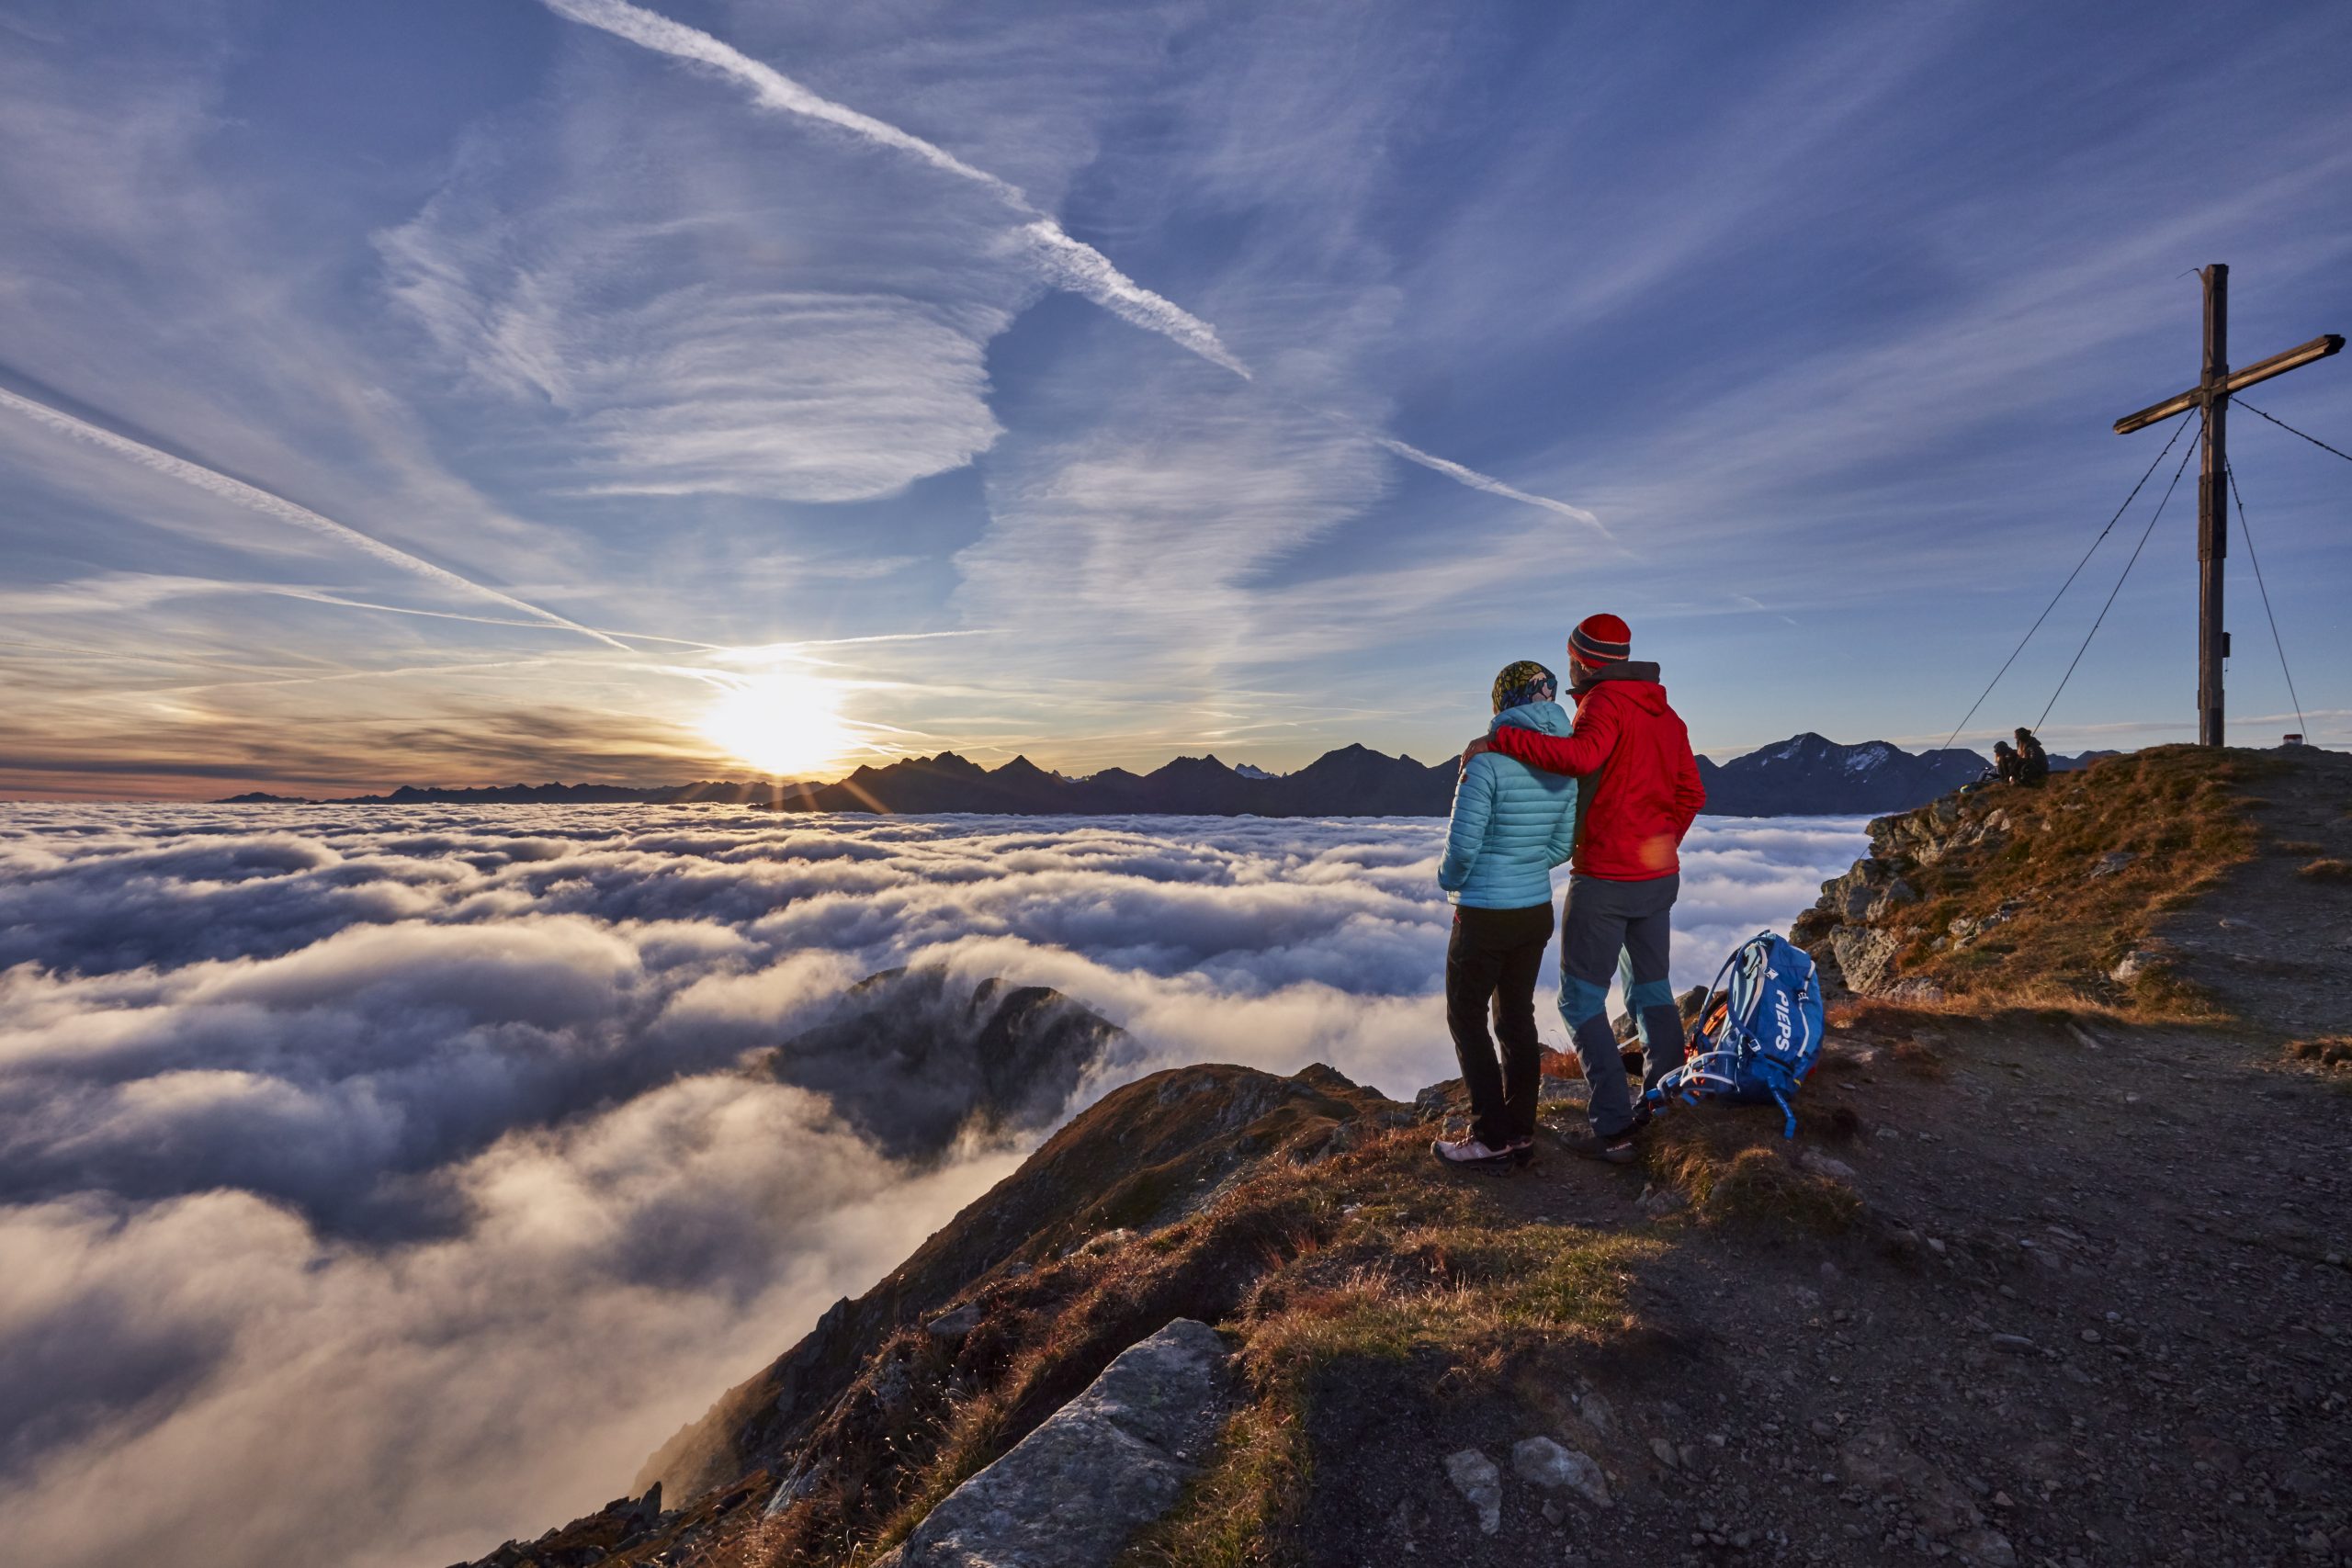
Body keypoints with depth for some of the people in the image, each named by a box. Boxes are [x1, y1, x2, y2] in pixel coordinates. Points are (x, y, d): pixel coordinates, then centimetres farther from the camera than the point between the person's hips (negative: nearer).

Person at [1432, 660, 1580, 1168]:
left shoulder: (1487, 761, -20)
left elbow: (1463, 843, -19)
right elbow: (1562, 845, 7)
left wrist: (1450, 880, 1)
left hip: (1484, 915, -7)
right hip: (1537, 912, 7)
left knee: (1466, 1018, 8)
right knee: (1517, 1017, 17)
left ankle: (1493, 1136, 11)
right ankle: (1521, 1130, 26)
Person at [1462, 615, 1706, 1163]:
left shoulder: (1604, 701, -14)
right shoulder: (1665, 712, 12)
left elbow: (1582, 755, -36)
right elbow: (1691, 793, 16)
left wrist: (1500, 740, -30)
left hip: (1603, 881, -8)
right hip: (1659, 879, 8)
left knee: (1581, 1000, 1)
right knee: (1653, 992, 19)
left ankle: (1612, 1128, 0)